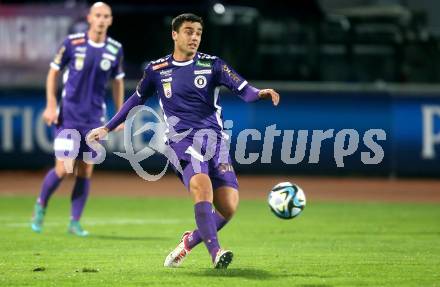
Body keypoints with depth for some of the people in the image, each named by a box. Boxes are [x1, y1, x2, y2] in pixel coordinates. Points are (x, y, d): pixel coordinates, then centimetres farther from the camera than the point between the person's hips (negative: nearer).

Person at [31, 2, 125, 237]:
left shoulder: (115, 49, 2)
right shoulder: (72, 43, -6)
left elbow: (118, 82, 14)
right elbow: (53, 72, 2)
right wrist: (50, 105, -6)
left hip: (95, 119, 3)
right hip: (68, 117, -3)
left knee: (85, 172, 2)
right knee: (63, 169, -9)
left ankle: (74, 222, 12)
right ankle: (41, 205, 18)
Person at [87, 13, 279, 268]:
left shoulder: (212, 65, 6)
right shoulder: (157, 69, 9)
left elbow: (242, 88, -5)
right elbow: (137, 99, 25)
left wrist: (259, 93, -29)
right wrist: (108, 128, 28)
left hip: (214, 139, 2)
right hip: (182, 140, -2)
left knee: (228, 208, -10)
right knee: (202, 186, -32)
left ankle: (190, 242, 17)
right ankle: (215, 252, -37)